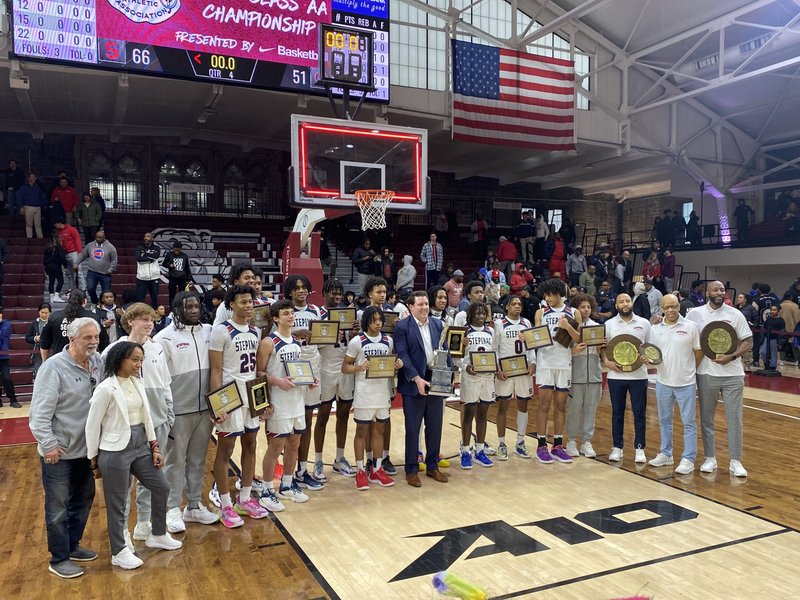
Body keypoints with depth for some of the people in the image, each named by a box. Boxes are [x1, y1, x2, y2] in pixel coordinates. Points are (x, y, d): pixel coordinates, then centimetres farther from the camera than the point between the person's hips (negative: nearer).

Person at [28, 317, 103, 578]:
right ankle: (59, 559, 20)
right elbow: (40, 411, -19)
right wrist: (48, 444, -21)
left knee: (83, 498, 19)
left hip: (84, 448, 7)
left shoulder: (97, 362, 0)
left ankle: (72, 546, 38)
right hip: (58, 451, -7)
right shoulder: (54, 367, -19)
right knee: (58, 507, 5)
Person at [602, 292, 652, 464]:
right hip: (616, 375, 0)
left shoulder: (644, 323, 4)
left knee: (639, 412, 3)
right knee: (617, 412, 8)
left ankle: (639, 448, 14)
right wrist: (607, 361, -10)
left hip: (638, 375, 0)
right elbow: (602, 346, 6)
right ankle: (617, 447, 17)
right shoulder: (609, 324, 4)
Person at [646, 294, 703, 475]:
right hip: (663, 382, 4)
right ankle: (665, 454, 27)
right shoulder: (655, 329, 3)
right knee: (664, 420, 14)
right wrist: (647, 359, -13)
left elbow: (698, 352, 0)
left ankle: (688, 459, 11)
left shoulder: (690, 327, -5)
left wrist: (689, 370, 1)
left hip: (686, 382, -3)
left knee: (688, 422, 3)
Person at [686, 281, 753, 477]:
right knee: (706, 418, 8)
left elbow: (748, 342, 0)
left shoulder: (735, 314, 0)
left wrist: (731, 357, -14)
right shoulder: (695, 314, 1)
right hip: (706, 374, 1)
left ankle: (735, 461, 13)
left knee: (734, 418, 3)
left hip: (732, 374, 0)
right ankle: (710, 458, 21)